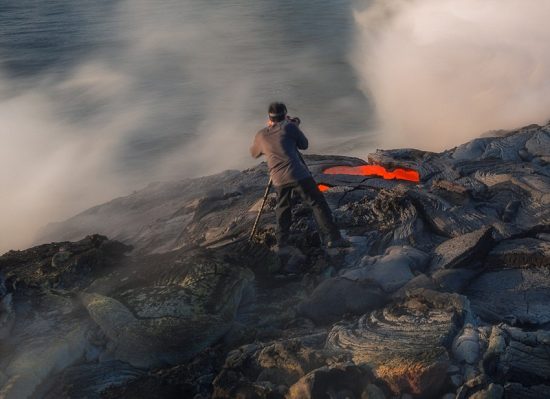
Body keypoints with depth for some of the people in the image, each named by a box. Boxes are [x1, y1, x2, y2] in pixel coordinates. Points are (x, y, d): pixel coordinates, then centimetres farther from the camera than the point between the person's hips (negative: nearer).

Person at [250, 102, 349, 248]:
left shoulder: (261, 135, 13)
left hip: (278, 179, 4)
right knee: (318, 204, 0)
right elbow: (304, 144, 14)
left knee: (283, 207, 25)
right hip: (298, 175, -4)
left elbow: (254, 153, 32)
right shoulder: (289, 127, 3)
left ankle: (282, 239, 23)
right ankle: (332, 238, -6)